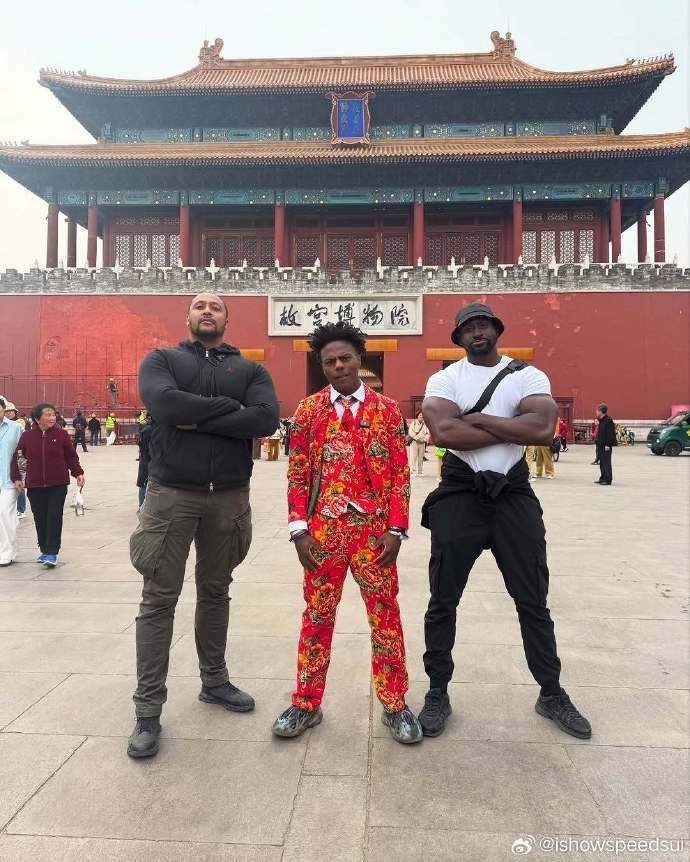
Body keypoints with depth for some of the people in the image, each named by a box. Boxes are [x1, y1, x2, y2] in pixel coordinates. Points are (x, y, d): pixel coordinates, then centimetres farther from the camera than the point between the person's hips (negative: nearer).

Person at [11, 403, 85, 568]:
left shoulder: (61, 434, -1)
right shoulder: (27, 436, 2)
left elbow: (71, 456, 7)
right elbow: (17, 458, 11)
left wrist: (78, 473, -2)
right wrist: (16, 477, 4)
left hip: (58, 485, -2)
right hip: (35, 486, 2)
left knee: (54, 518, -5)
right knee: (40, 519, 8)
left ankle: (52, 553, -1)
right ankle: (44, 550, 22)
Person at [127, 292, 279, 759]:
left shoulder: (250, 369, 9)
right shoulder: (161, 360, 6)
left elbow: (267, 419, -11)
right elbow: (166, 404, -17)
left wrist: (197, 417, -14)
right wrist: (230, 407, -11)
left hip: (229, 497, 2)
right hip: (171, 494, -2)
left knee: (215, 592, 16)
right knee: (159, 600, 1)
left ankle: (215, 680, 32)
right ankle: (148, 710, 11)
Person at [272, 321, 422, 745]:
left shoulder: (387, 409, 2)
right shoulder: (309, 410, 3)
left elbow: (400, 473, 1)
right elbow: (297, 474, 3)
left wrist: (396, 530, -5)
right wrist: (299, 529, -4)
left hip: (374, 531, 0)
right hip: (322, 531, 1)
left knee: (385, 616, 8)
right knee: (317, 616, 11)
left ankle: (395, 706, 25)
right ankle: (307, 705, 28)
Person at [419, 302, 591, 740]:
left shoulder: (529, 376, 1)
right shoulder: (444, 379, 0)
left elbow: (544, 428, -18)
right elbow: (445, 432, -19)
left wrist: (479, 419, -15)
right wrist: (512, 429, -13)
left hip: (515, 494, 1)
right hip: (459, 495, 0)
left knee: (533, 601, 12)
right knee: (443, 601, 7)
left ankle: (552, 694, 31)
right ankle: (438, 694, 25)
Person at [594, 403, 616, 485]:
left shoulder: (608, 420, -14)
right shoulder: (601, 421, 15)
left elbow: (610, 434, -18)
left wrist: (608, 444, -21)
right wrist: (598, 443, 19)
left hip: (606, 445, -10)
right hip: (601, 445, 10)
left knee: (606, 462, -6)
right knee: (602, 462, 14)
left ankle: (608, 479, -2)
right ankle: (603, 478, 21)